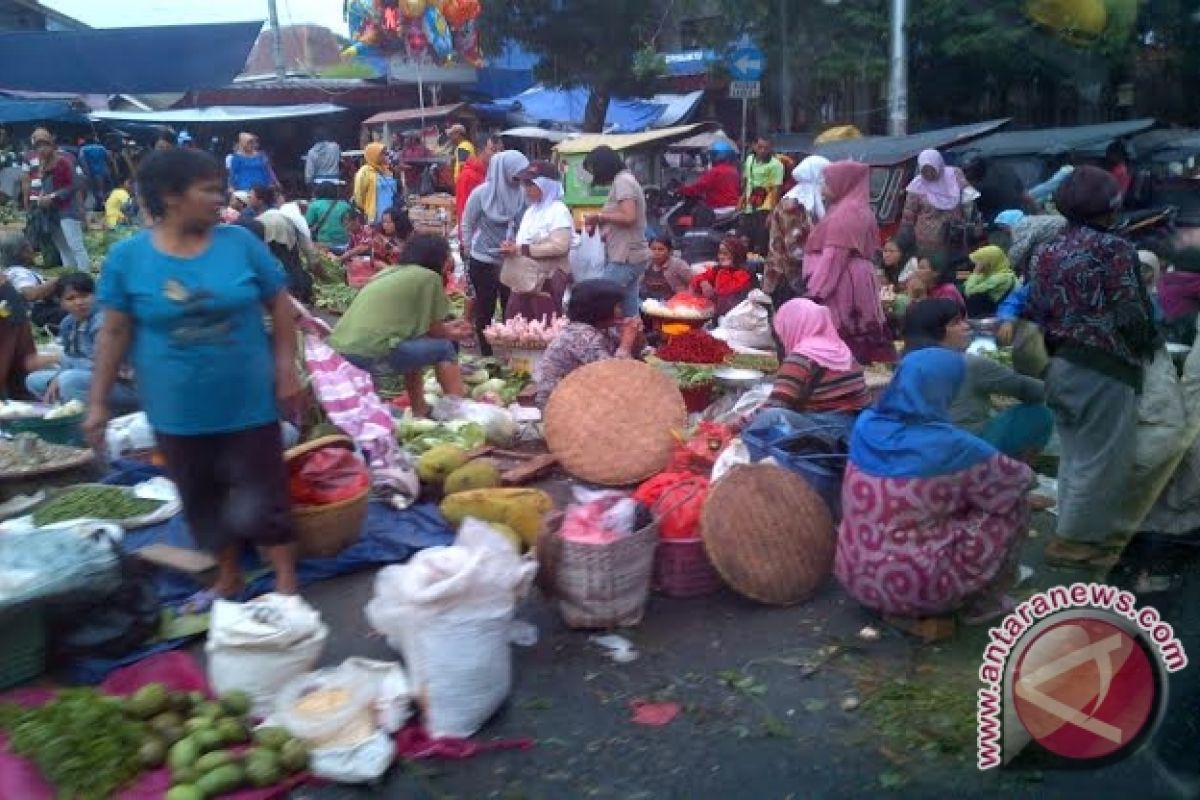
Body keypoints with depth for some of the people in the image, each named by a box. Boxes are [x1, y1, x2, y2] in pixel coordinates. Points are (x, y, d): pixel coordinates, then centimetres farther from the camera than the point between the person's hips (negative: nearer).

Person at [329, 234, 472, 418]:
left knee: (414, 345, 29)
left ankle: (420, 412, 30)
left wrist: (447, 329, 38)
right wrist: (451, 335, 28)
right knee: (444, 348, 9)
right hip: (369, 354, -8)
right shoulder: (429, 277, 2)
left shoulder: (389, 272, 23)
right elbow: (433, 331, 8)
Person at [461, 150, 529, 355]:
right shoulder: (481, 194, -12)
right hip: (483, 263, -2)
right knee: (485, 309, 8)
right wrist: (471, 253, 5)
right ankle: (486, 355, 20)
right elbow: (467, 225, -1)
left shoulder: (523, 193, -9)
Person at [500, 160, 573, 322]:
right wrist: (512, 246, 2)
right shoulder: (531, 210, 17)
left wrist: (522, 249, -21)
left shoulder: (559, 211, -9)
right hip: (523, 280, 9)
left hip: (546, 282, -9)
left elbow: (560, 246, -23)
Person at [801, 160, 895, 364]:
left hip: (840, 284, -10)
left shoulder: (844, 213, -13)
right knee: (856, 337, 9)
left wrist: (816, 291, -20)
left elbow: (834, 256, -19)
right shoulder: (860, 210, 18)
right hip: (858, 281, 10)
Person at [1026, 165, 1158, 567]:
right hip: (1104, 369, -7)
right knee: (1101, 460, 3)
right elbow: (1132, 315, -15)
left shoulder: (1045, 254, 7)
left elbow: (1035, 312, 7)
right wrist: (1149, 345, 4)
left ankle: (1075, 529, 29)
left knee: (1075, 456, 19)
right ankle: (1075, 539, 9)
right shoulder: (1114, 248, -12)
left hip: (1060, 366, 8)